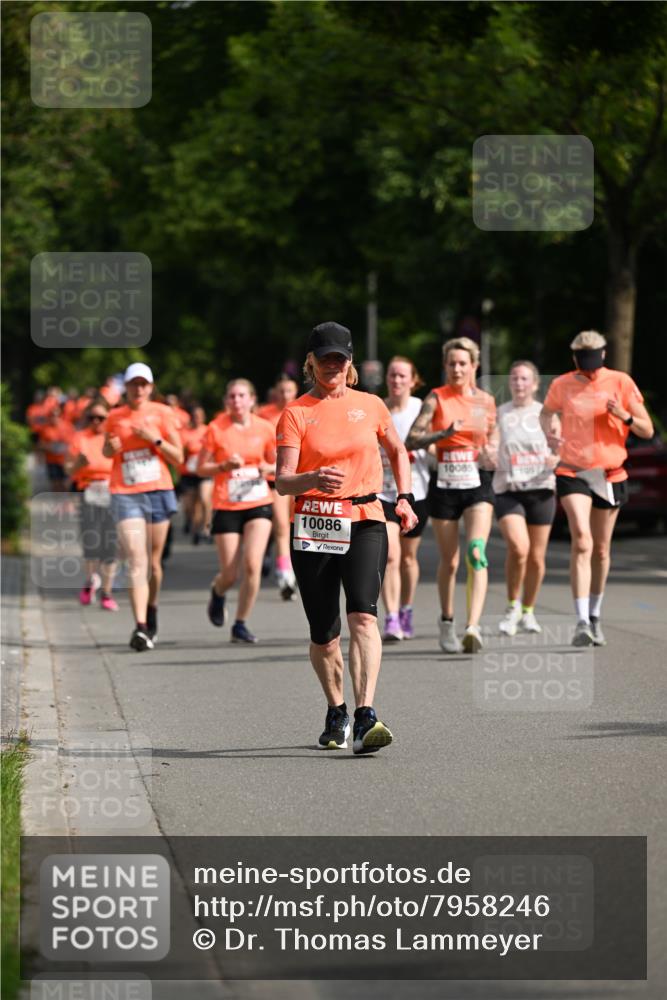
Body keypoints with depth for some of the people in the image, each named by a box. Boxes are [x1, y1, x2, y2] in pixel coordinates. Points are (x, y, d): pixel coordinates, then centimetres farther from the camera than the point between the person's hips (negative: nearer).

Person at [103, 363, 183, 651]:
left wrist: (155, 439, -13)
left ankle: (152, 611, 36)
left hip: (158, 492, 1)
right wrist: (110, 448, -1)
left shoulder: (161, 413, 3)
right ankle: (141, 626, -24)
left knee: (154, 562, 10)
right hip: (125, 495, -1)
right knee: (137, 562, -15)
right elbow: (106, 451, 22)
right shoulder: (115, 417, 7)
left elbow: (178, 457, 2)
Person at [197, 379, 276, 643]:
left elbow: (278, 465, 13)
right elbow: (201, 468, 1)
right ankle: (217, 592, 37)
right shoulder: (216, 429, -4)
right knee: (230, 574, -2)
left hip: (258, 504, 1)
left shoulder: (265, 428, 1)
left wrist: (268, 468, -10)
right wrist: (225, 465, -16)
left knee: (253, 564, -16)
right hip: (226, 507, -1)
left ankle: (241, 624, -1)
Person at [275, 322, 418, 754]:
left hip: (365, 524, 0)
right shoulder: (296, 413, 1)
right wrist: (314, 479, -29)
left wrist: (404, 498, 16)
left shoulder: (370, 406, 8)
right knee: (324, 634, 6)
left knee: (363, 616, -21)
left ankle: (366, 718, -31)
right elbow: (282, 481, -9)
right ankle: (336, 714, 31)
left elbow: (397, 450, 28)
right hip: (313, 526, 0)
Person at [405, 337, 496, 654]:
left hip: (477, 484, 0)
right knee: (449, 561, 8)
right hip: (444, 485, 0)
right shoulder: (437, 398, -2)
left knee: (476, 553, -20)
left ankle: (473, 626, -28)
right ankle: (447, 622, 31)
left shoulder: (486, 401, 6)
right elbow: (411, 440, -10)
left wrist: (491, 457, -2)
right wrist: (445, 433, -24)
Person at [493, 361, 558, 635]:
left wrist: (557, 458, -12)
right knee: (518, 548, -22)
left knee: (536, 558, 4)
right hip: (508, 491, -1)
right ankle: (512, 606, -2)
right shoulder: (498, 414, 6)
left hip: (541, 489, 1)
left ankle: (528, 612, 24)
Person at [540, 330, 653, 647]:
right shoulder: (562, 385, -1)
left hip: (610, 474, 2)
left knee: (601, 549, 12)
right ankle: (581, 621, -23)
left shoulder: (621, 383, -3)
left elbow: (647, 430, -1)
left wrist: (624, 415, -21)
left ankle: (594, 617, 32)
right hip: (572, 473, -2)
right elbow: (546, 412, 21)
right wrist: (548, 430, -1)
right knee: (582, 542, -19)